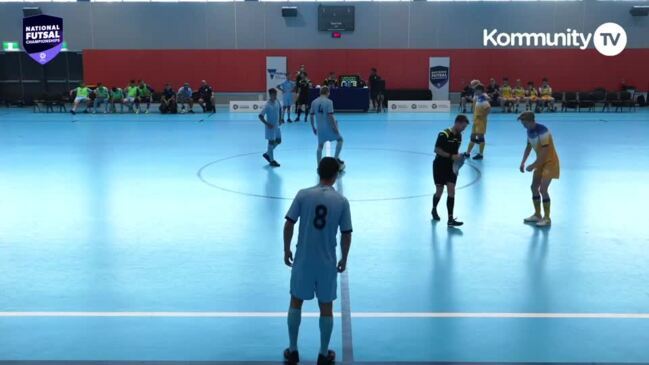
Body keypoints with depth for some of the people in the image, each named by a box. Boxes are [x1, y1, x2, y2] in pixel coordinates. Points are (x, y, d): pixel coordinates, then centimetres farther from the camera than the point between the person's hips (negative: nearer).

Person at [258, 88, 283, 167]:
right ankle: (272, 160, 11)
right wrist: (267, 124, -26)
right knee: (271, 142, 1)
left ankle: (267, 154, 32)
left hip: (276, 126, 8)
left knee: (278, 141, 14)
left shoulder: (277, 102, 0)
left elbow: (280, 109, 21)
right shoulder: (267, 105, -22)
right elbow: (260, 116, -24)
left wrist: (280, 119, 13)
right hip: (270, 127, -8)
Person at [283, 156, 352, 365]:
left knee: (296, 302, 17)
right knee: (326, 307, 13)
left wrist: (286, 250, 9)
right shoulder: (342, 201, -7)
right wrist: (344, 259, 12)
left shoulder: (303, 195, -7)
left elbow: (289, 225, -6)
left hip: (303, 259, 0)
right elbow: (346, 235, -3)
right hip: (327, 262, 0)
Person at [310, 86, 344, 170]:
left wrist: (313, 128, 16)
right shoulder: (328, 101, -11)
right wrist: (335, 127, -13)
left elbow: (312, 116, 6)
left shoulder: (314, 102, 4)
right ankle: (336, 158, 10)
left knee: (320, 146, 12)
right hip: (329, 126, -5)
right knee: (340, 139, 17)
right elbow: (330, 116, -18)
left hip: (319, 127, 5)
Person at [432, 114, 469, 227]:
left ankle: (450, 219, -7)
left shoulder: (459, 135, 4)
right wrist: (451, 156, -25)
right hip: (440, 166, -6)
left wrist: (459, 156, -2)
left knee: (451, 191, -5)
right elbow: (437, 150, -20)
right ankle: (434, 210, 34)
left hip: (451, 167, 6)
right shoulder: (444, 134, -18)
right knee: (439, 191, 4)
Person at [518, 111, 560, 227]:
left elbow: (544, 152, -28)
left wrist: (533, 166, -22)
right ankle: (537, 215, 24)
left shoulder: (543, 131, -28)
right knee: (534, 187, 11)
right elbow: (528, 147, 13)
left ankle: (547, 218, -2)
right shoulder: (529, 131, -1)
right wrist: (523, 162, 4)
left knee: (543, 189, -13)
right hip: (540, 162, 9)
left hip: (550, 162, -9)